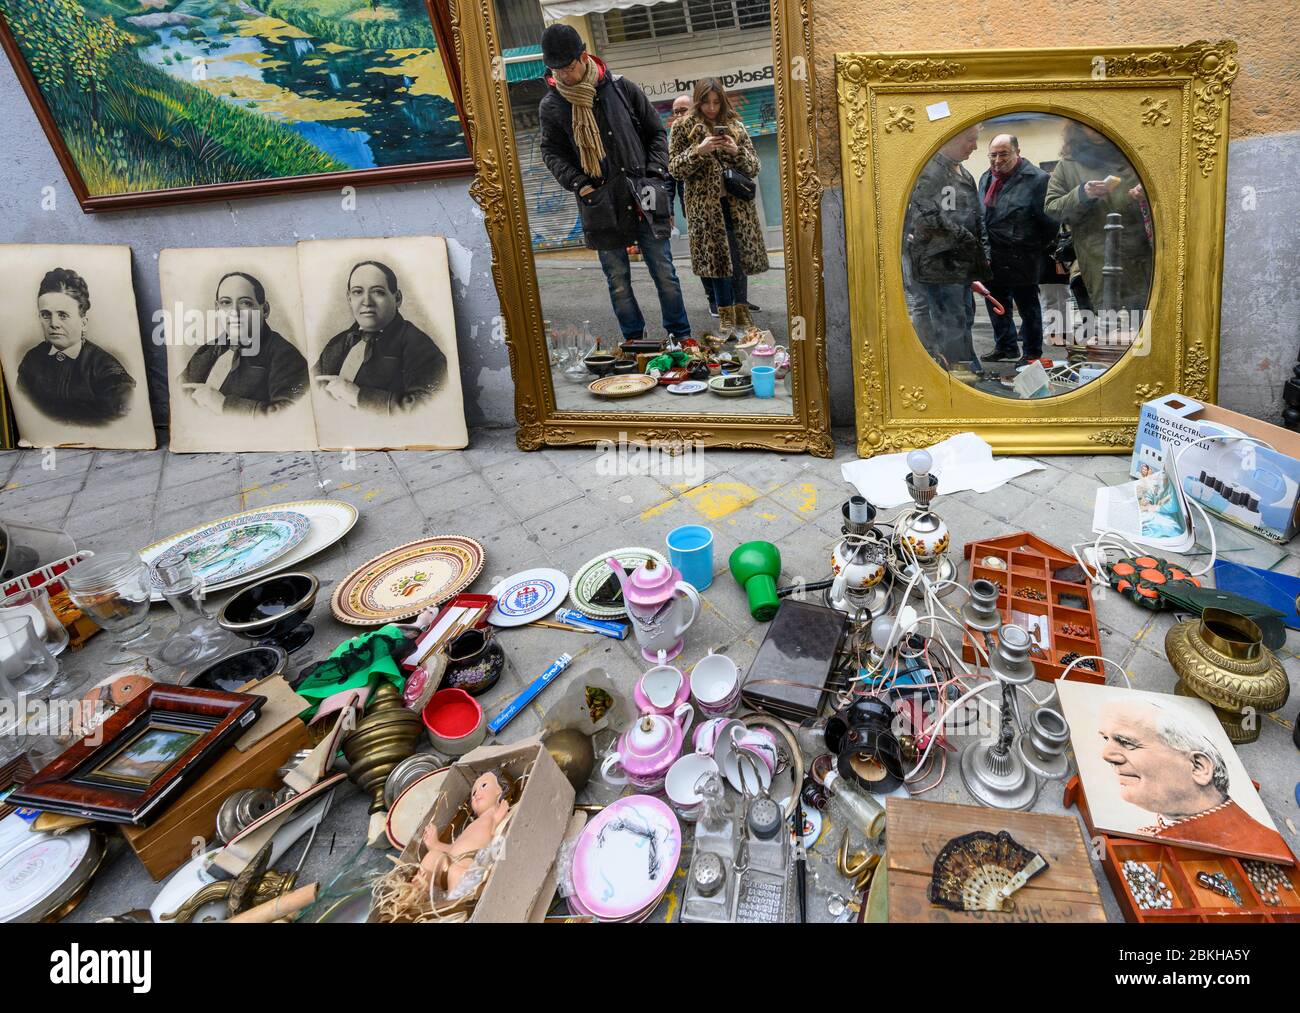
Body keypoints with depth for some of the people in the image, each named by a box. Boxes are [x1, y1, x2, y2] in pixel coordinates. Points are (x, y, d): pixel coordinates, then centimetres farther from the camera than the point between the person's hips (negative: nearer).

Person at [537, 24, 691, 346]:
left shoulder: (621, 87, 1)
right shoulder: (550, 105, 1)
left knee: (664, 273, 4)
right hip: (601, 206, 0)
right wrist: (579, 184, -5)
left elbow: (656, 131, 9)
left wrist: (654, 173, -2)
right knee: (618, 280, 6)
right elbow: (551, 151, 10)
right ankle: (634, 340, 20)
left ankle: (680, 335, 18)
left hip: (643, 199, 0)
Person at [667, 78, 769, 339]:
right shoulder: (685, 128, 5)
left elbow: (753, 168, 9)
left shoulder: (736, 127, 11)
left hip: (737, 203, 3)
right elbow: (674, 167, -1)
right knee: (720, 256, -4)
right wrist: (698, 150, -15)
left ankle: (741, 311, 12)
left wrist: (737, 152, -10)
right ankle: (726, 315, 5)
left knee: (739, 256, 1)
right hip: (706, 203, -2)